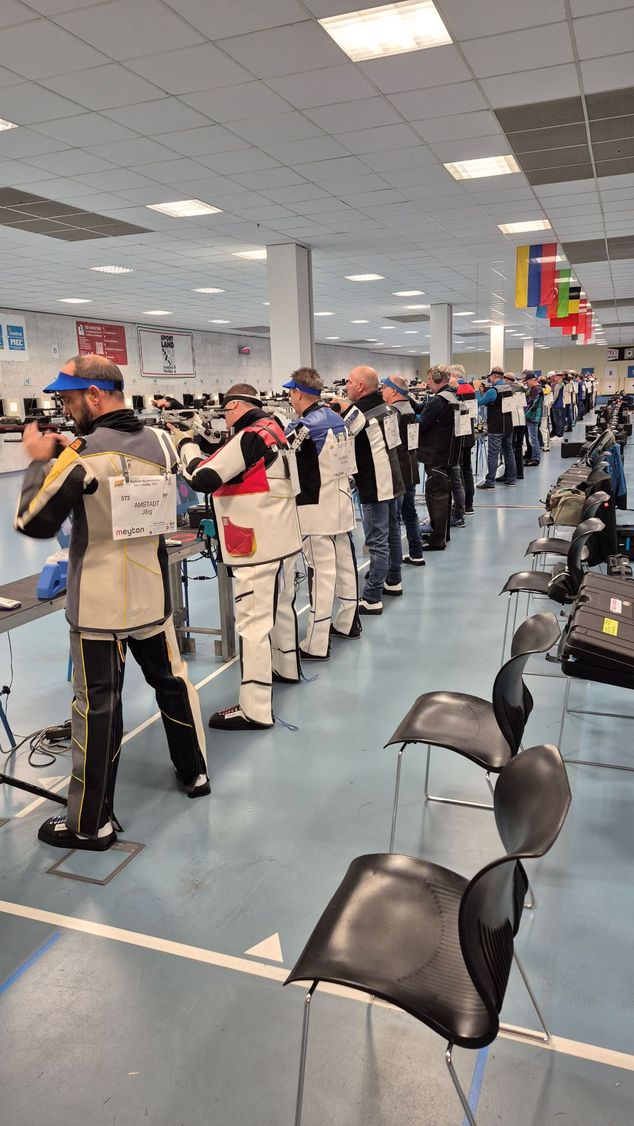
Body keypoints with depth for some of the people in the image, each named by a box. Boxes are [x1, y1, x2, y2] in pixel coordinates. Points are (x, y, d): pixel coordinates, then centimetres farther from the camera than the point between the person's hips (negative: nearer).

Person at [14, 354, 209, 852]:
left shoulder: (83, 455, -18)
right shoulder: (160, 441, 1)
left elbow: (34, 522, -14)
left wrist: (40, 461, -2)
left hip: (98, 605, -6)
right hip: (152, 593, 6)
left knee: (97, 706, 3)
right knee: (173, 680, 20)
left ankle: (92, 824, 16)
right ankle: (195, 772, 37)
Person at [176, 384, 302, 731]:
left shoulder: (249, 437, -18)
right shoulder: (272, 429, 10)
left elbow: (202, 478, -22)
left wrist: (187, 444, -6)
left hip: (257, 545, -10)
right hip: (276, 537, 10)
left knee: (253, 621, -8)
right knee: (280, 604, 24)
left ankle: (255, 709, -4)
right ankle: (286, 668, 44)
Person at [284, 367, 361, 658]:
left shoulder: (302, 427, -17)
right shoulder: (337, 419, 8)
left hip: (316, 510, -8)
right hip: (342, 503, 8)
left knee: (321, 572, -6)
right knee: (345, 563, 16)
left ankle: (316, 645, 0)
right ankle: (347, 622, 32)